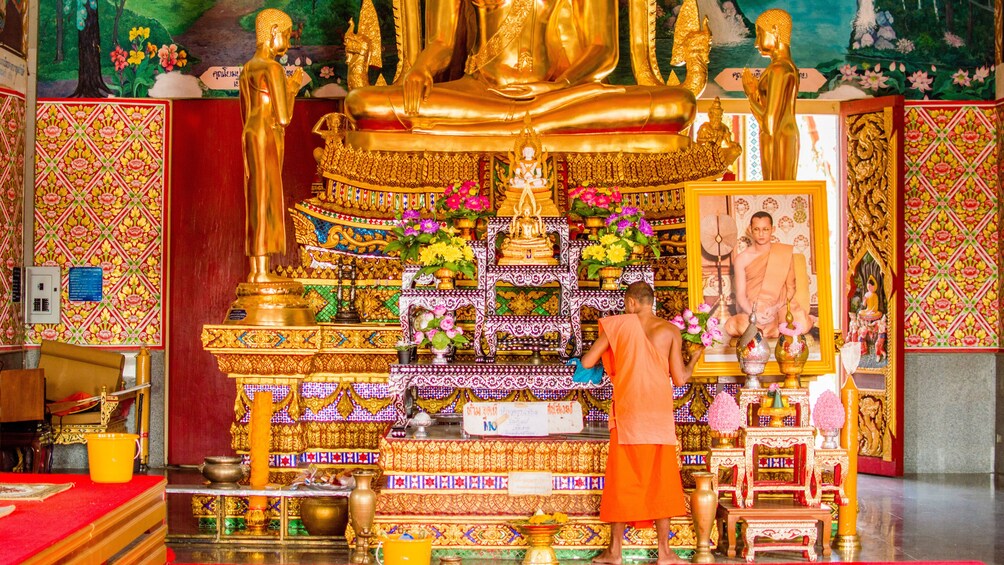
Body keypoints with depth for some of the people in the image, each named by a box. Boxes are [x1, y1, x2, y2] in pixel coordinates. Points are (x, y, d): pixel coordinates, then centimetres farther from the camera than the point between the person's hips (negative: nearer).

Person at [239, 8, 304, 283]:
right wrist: (292, 89, 0)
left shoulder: (247, 69, 17)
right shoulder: (273, 68, -12)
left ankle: (255, 270, 8)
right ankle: (262, 272, -10)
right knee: (265, 204, -9)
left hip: (250, 137, 9)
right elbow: (284, 118, -14)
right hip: (268, 138, -9)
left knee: (257, 204, 8)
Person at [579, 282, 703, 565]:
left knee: (621, 480, 6)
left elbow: (586, 362, -1)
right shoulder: (670, 331, 1)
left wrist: (607, 359, 22)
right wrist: (694, 358, 19)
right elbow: (679, 379, 0)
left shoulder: (619, 325, -1)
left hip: (628, 415, -1)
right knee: (660, 480, 7)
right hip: (660, 415, 1)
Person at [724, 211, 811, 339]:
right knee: (731, 326, -33)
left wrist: (776, 308, -13)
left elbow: (791, 287, 5)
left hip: (780, 309, -1)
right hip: (751, 312, 1)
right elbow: (740, 295, -1)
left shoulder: (785, 253, 4)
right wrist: (753, 314, -21)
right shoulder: (742, 259, 2)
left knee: (802, 324, -34)